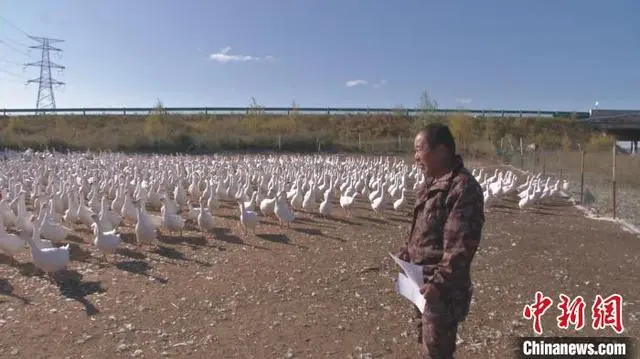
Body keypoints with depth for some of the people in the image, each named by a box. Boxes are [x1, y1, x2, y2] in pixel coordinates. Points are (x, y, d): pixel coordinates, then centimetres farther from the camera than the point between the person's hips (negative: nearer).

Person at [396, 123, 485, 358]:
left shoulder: (463, 187, -22)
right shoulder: (431, 183, 9)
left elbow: (461, 246, -26)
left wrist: (439, 283, -27)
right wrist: (405, 256, 13)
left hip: (443, 289, -9)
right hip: (422, 282, 9)